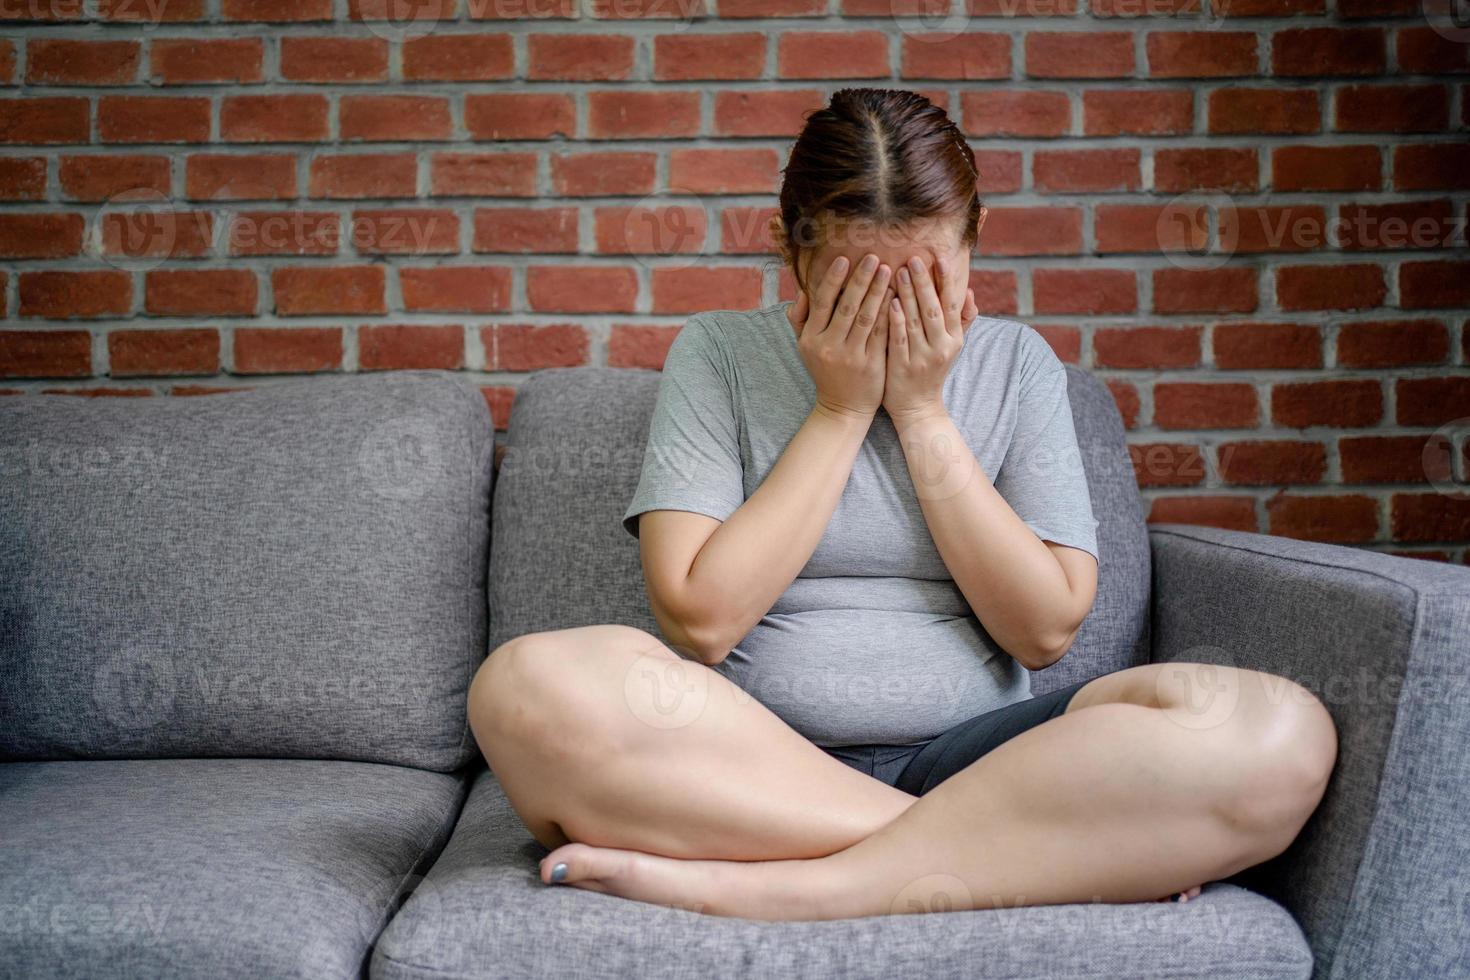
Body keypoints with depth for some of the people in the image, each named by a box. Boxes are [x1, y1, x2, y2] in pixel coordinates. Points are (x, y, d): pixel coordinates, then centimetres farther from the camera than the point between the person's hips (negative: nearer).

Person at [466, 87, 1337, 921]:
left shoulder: (1017, 363, 10)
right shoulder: (719, 354, 4)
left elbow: (1047, 629, 0)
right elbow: (701, 620, -8)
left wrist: (922, 412, -4)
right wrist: (840, 409, -6)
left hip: (965, 753, 2)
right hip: (747, 765, -1)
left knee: (1277, 733, -25)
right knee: (531, 683, -33)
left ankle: (747, 885, -25)